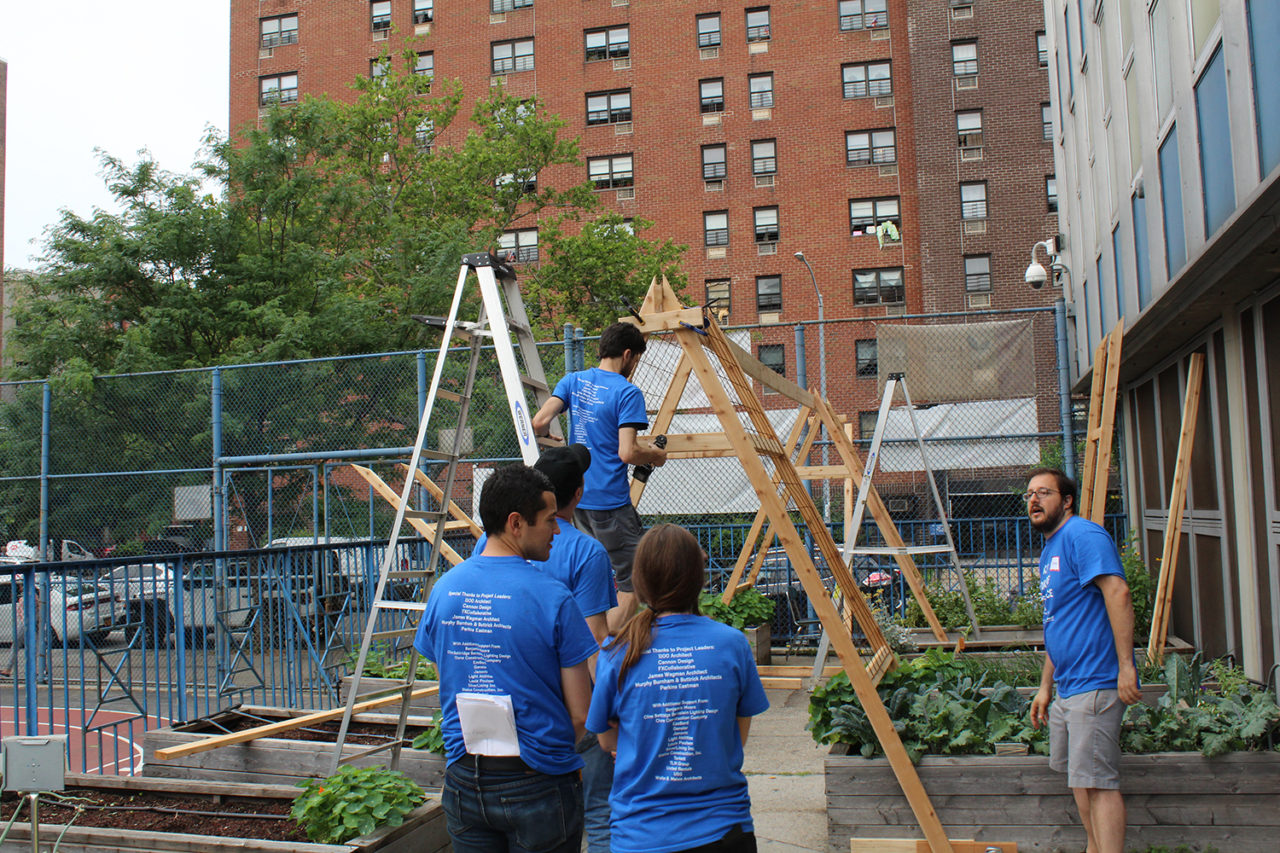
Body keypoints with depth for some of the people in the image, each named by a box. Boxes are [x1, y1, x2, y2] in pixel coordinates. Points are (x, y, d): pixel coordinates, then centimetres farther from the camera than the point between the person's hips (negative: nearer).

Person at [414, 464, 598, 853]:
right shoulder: (552, 598, -16)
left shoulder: (444, 589, -1)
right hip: (537, 783, -4)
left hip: (463, 779, 5)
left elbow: (447, 690, 9)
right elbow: (581, 713, -13)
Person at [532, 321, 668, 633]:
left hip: (576, 496, 8)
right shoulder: (628, 393, -12)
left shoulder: (573, 381, 7)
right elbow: (627, 453, -20)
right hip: (610, 501, -8)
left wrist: (551, 436, 21)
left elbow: (539, 423, -1)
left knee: (611, 571, 22)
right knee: (633, 583, 0)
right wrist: (655, 454, -1)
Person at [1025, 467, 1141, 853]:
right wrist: (1045, 687, 22)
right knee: (1077, 774, 19)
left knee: (1097, 782, -9)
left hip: (1095, 683, -11)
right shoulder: (1049, 551, 18)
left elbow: (1118, 593, -24)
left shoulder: (1082, 535, -12)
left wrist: (1126, 666, -28)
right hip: (1068, 686, 11)